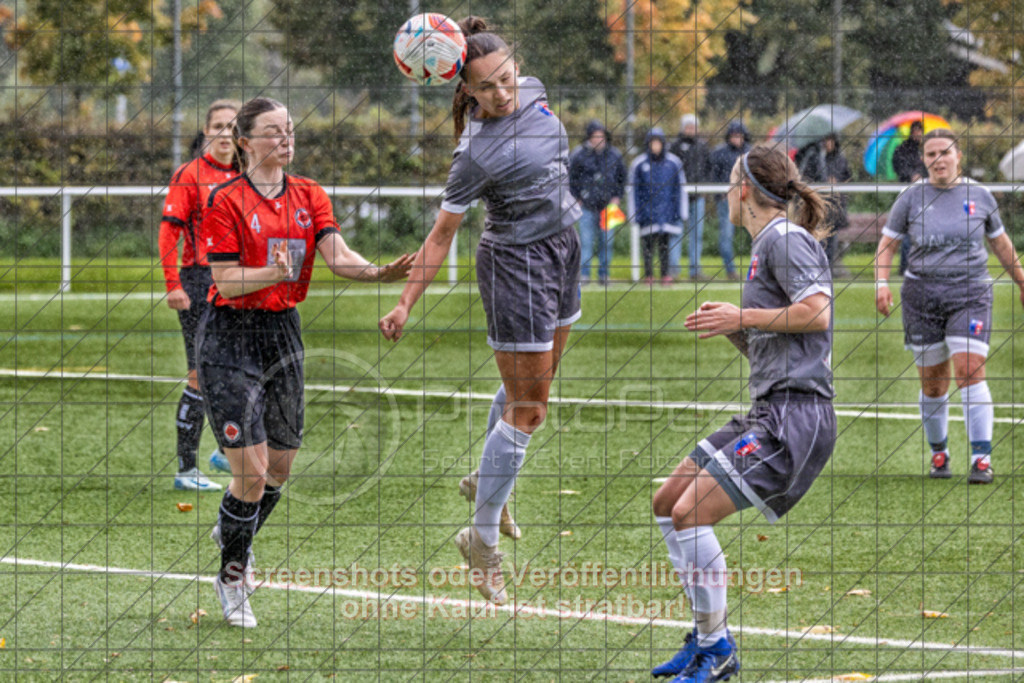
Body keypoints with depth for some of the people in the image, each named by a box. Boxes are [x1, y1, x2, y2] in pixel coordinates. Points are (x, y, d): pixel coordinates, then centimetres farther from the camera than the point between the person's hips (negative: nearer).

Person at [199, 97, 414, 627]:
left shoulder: (309, 196, 6)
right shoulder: (227, 200, -9)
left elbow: (337, 256, -8)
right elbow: (226, 282, -14)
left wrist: (380, 272, -28)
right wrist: (274, 272, -32)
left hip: (284, 332, 6)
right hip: (231, 337, -6)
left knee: (279, 468, 11)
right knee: (251, 473, -11)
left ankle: (233, 534, 41)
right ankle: (231, 577, 9)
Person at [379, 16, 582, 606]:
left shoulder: (532, 92, -7)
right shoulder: (477, 155, -24)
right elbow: (443, 233, -17)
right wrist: (406, 303, -15)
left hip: (562, 248, 8)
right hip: (516, 264, -8)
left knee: (534, 384, 22)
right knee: (527, 407, -6)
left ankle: (488, 480, 44)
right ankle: (483, 540, 3)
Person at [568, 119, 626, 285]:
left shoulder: (614, 156, 5)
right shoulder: (579, 155, -3)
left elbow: (622, 178, 16)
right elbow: (570, 178, 4)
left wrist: (617, 197, 6)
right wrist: (577, 199, -1)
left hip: (607, 205, 2)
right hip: (586, 206, -2)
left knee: (606, 242, 5)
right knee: (586, 241, -4)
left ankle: (604, 274, 13)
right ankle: (584, 274, 2)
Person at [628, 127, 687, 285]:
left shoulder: (673, 163, 4)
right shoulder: (639, 164, 1)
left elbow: (680, 188, 10)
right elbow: (633, 190, 5)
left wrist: (681, 211, 7)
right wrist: (635, 213, 1)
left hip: (667, 210, 1)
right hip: (647, 211, -1)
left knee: (665, 243, 2)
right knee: (648, 244, -2)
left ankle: (665, 274, 7)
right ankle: (648, 274, 4)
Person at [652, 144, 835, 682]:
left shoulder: (787, 239, -7)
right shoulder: (764, 248, 22)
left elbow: (817, 313, -21)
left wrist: (743, 317, -13)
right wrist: (729, 328, 11)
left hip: (794, 416, -10)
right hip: (768, 411, 10)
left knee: (691, 513, -17)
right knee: (668, 502, 12)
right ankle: (708, 633, 15)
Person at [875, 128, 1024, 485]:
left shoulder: (979, 196, 4)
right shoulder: (912, 197, 1)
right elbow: (887, 243, 6)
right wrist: (882, 283, -9)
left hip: (970, 294, -1)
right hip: (922, 295, 1)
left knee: (970, 371, -17)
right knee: (933, 383, 5)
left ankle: (982, 459, -18)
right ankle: (938, 454, 24)